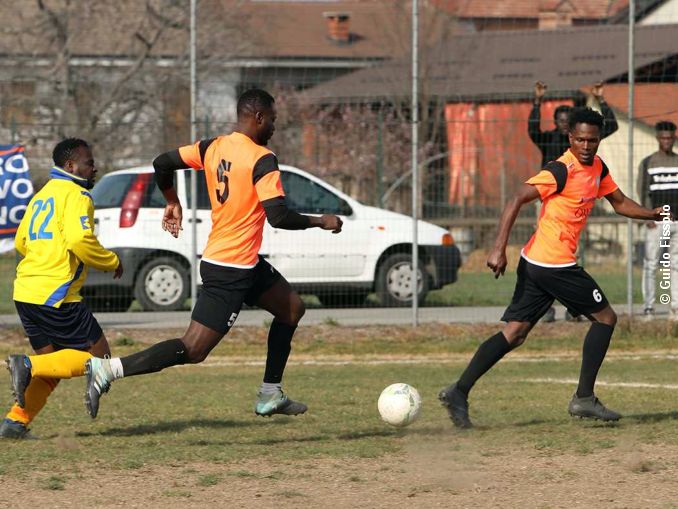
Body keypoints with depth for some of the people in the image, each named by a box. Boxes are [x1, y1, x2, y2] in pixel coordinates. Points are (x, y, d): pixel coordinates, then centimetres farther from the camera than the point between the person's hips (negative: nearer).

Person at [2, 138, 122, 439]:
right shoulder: (75, 195, -7)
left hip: (25, 292, 9)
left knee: (51, 362, 17)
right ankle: (28, 366, -17)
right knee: (97, 356, -3)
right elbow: (79, 240, -21)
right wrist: (112, 262, -6)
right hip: (55, 296, -9)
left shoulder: (42, 196, 22)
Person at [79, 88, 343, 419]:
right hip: (232, 270, -10)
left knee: (292, 309, 22)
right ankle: (107, 370, -17)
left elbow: (162, 163, 6)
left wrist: (172, 203, 20)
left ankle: (271, 395, 25)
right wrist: (320, 222, -8)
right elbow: (278, 217, -23)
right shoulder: (261, 159, -18)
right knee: (192, 350, -10)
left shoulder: (212, 148, 5)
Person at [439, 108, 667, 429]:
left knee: (514, 333, 4)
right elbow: (517, 201, -19)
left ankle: (459, 391, -4)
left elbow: (619, 203, 26)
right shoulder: (561, 171, -15)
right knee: (605, 318, 4)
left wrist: (651, 214, 9)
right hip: (554, 265, -8)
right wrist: (499, 248, -25)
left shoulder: (597, 168, 12)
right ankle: (584, 399, 6)